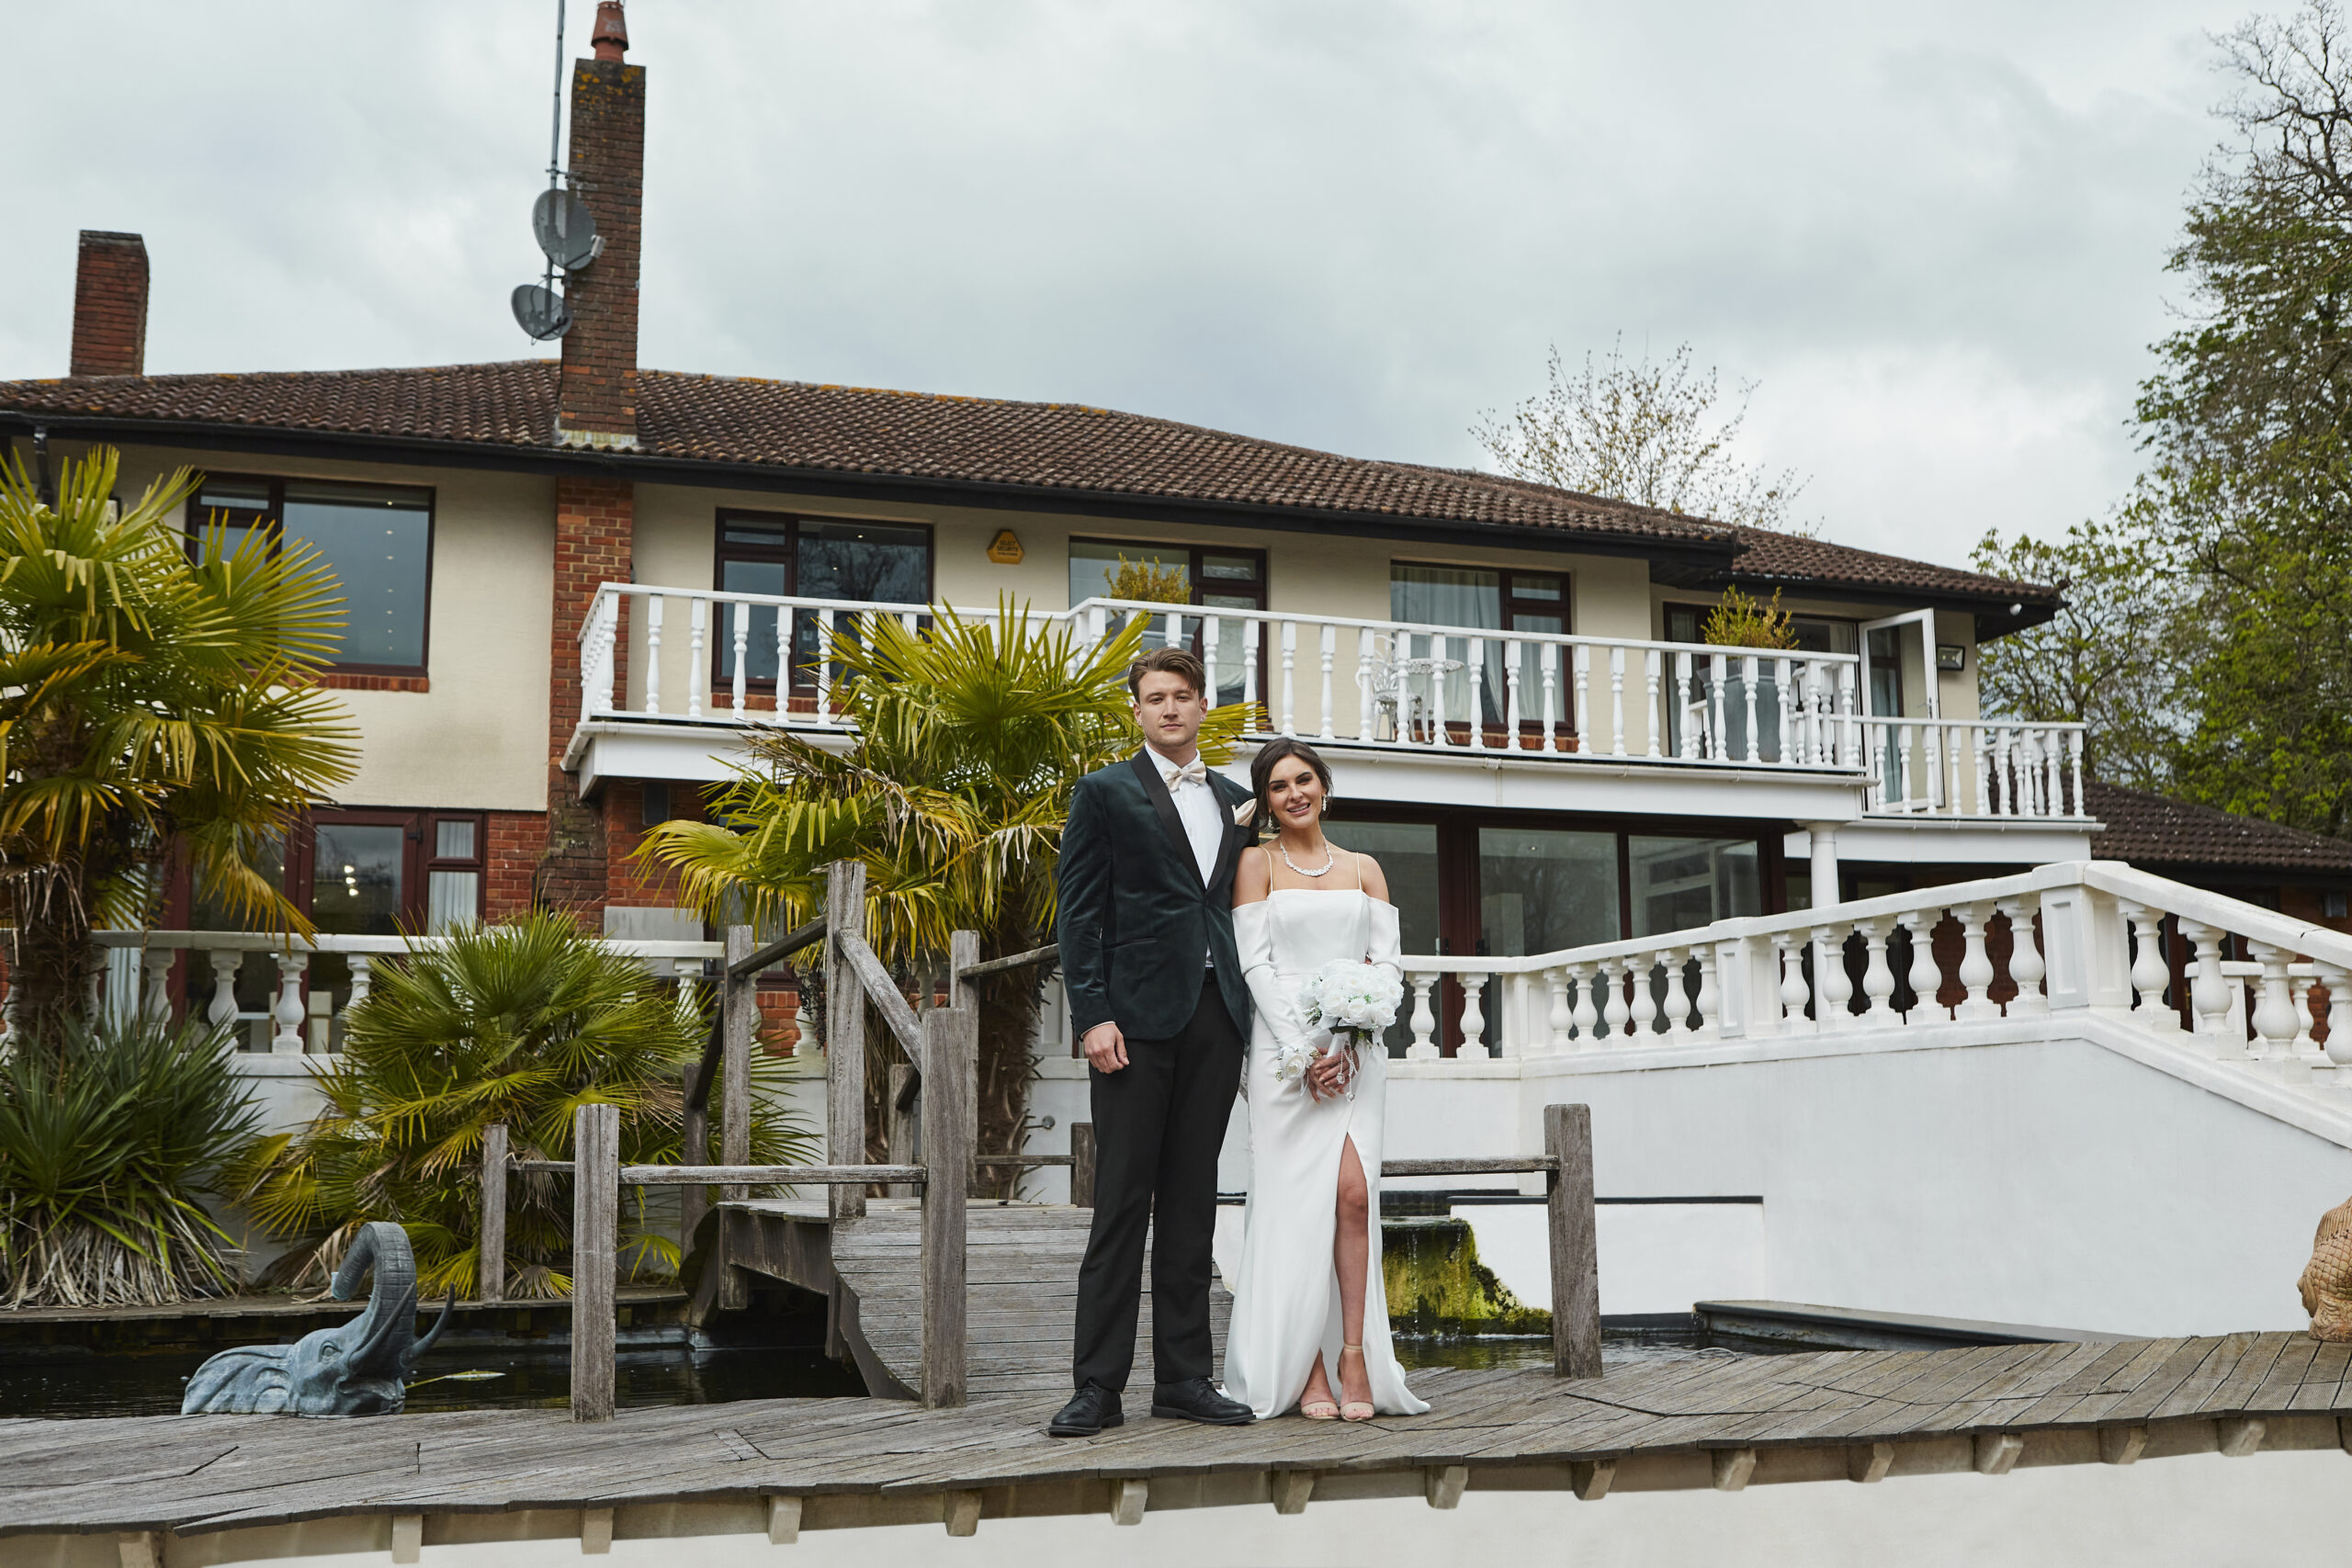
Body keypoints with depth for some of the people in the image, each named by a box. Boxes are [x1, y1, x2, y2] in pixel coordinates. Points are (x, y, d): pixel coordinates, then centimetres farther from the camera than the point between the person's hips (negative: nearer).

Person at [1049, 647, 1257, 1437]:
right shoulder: (1106, 792, 3)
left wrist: (1252, 1018, 9)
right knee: (1121, 1201, -5)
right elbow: (1080, 914, -3)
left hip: (1216, 1016, 5)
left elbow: (1244, 911, 18)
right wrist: (1092, 1015, -12)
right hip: (1137, 1016, -5)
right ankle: (1098, 1385, 0)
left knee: (1192, 1200, 8)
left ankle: (1184, 1374, 14)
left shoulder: (1235, 800, 18)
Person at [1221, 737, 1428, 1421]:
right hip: (1284, 1045, -2)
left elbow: (1387, 960, 8)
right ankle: (1306, 1371, -2)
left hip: (1355, 1049, 2)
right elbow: (1256, 963, -1)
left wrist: (1349, 1040, -8)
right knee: (1295, 1203, -5)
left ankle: (1355, 1360, -7)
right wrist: (1306, 1048, -11)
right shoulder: (1257, 864, 7)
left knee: (1353, 1194, -11)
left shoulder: (1364, 868, 16)